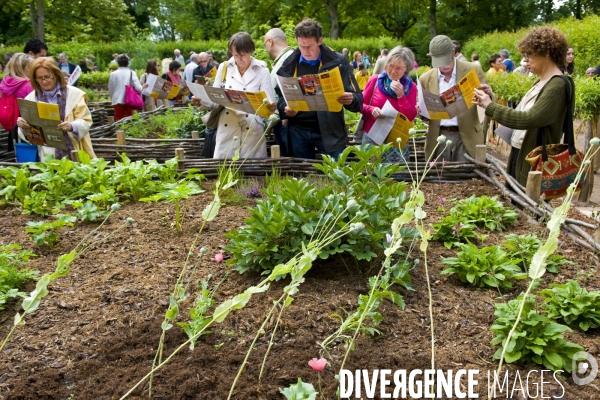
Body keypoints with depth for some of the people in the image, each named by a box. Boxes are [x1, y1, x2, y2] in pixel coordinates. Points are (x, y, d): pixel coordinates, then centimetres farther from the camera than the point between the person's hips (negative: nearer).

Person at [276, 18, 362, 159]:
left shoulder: (338, 62, -3)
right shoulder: (289, 64, 3)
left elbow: (358, 98, -5)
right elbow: (279, 96, 8)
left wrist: (350, 100, -28)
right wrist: (285, 109, -14)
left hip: (330, 131, -2)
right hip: (298, 131, 2)